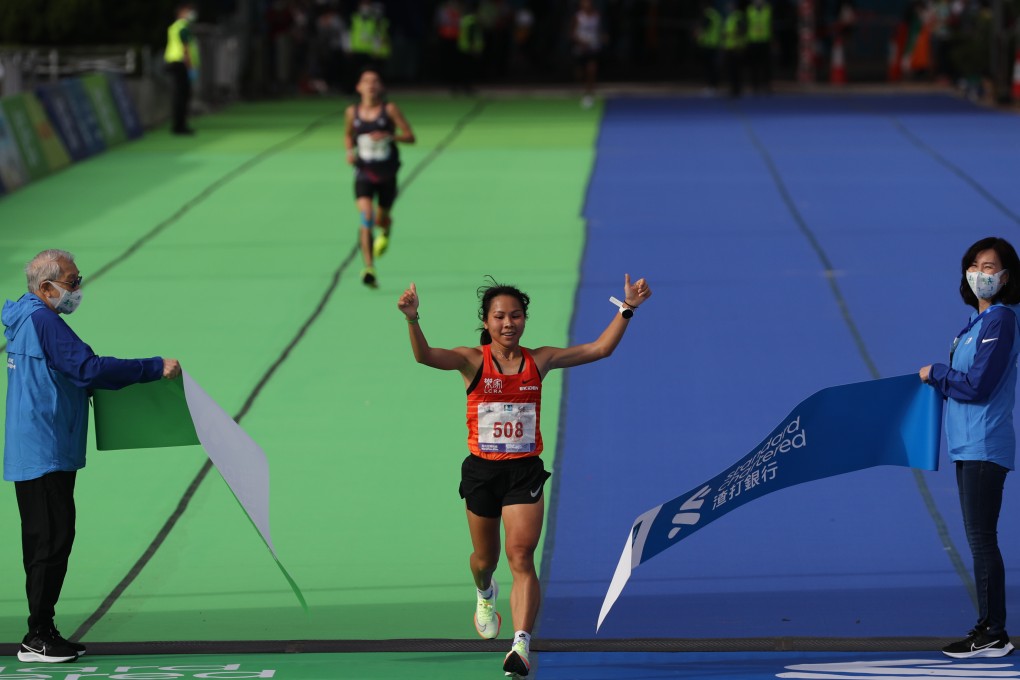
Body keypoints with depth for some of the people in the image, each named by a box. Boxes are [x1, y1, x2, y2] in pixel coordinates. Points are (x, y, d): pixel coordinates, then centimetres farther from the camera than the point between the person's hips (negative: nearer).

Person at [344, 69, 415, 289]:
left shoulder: (390, 109, -7)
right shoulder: (352, 112, 0)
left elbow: (410, 136, -8)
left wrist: (389, 136, -25)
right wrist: (350, 151, -1)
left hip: (387, 173, 0)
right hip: (364, 173, 0)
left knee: (381, 219, 12)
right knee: (366, 217, -18)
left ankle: (385, 231, 54)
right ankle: (369, 269, -22)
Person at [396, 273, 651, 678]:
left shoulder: (539, 360, 2)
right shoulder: (473, 361, -5)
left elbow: (599, 349, 5)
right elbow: (425, 356, -23)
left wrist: (627, 309, -4)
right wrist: (412, 319, -41)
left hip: (525, 471, 0)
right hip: (482, 470, 0)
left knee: (521, 557, -15)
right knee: (485, 557, 17)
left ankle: (522, 644, -24)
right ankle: (485, 594, 53)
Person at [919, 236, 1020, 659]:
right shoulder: (977, 321, 15)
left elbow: (977, 386, -19)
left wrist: (936, 374, -6)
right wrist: (941, 378, 1)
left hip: (985, 446, -10)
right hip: (968, 445, 10)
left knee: (981, 540, -7)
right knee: (979, 540, 13)